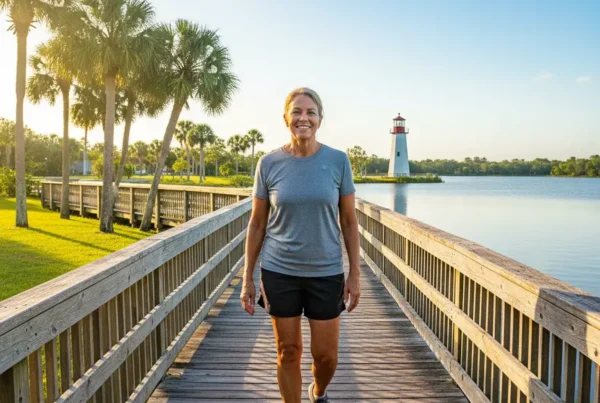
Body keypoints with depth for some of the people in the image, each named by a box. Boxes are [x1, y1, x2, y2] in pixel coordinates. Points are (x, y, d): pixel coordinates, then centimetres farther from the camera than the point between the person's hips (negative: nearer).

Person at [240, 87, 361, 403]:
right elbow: (257, 224, 1)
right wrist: (247, 278, 0)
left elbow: (349, 222, 0)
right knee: (288, 353, 10)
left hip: (326, 272, 0)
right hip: (279, 272, 0)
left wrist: (355, 275, -2)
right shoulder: (269, 163, -4)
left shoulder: (338, 161, -4)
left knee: (326, 356, 10)